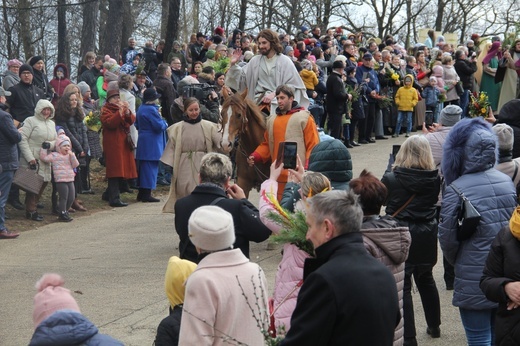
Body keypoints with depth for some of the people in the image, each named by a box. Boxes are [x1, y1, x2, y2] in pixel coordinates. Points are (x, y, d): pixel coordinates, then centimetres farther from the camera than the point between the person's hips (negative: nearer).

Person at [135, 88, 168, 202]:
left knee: (144, 166, 14)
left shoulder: (141, 108, 12)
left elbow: (137, 124, 21)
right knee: (151, 166, -6)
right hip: (151, 143, -10)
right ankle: (146, 194, -5)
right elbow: (159, 126, -21)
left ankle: (141, 193, 19)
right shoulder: (151, 110, -18)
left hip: (143, 141, 10)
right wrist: (165, 123, -2)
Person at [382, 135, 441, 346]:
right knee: (426, 280, 23)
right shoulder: (434, 179, -6)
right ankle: (434, 326, 37)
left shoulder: (391, 179, -13)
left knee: (402, 286, 1)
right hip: (427, 236, 4)